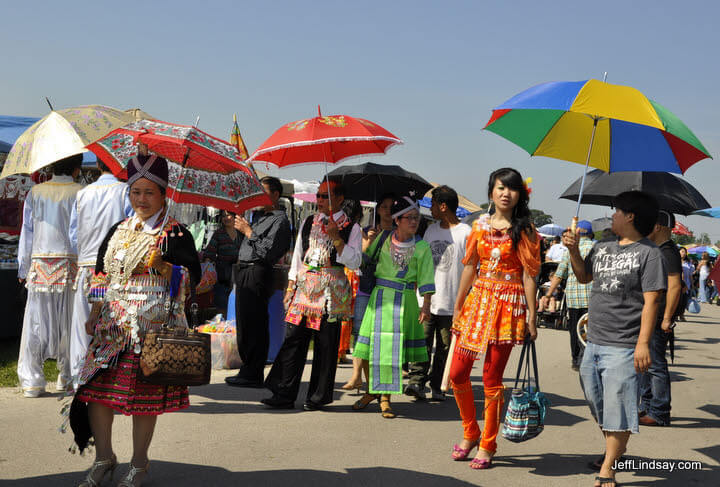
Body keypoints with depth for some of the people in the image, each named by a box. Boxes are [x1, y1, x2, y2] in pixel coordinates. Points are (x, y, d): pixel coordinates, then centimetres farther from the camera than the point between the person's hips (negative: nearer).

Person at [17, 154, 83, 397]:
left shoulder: (36, 192, 7)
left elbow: (27, 233, 9)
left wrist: (23, 269, 15)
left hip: (40, 264, 2)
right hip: (71, 264, -1)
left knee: (36, 322, 2)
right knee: (70, 323, 8)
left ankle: (31, 380, 0)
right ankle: (67, 377, 16)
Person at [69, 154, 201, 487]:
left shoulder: (176, 235, -2)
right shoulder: (118, 231, 15)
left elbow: (191, 278, -7)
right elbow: (101, 275, 18)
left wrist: (165, 267, -24)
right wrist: (95, 313, 11)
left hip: (152, 325, -5)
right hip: (112, 325, 5)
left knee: (145, 395, 0)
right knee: (96, 388, 1)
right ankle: (104, 458, 18)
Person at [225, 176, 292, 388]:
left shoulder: (279, 219, -6)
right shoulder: (257, 214, 20)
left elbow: (268, 251, -16)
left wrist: (248, 231, -10)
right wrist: (240, 226, 10)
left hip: (258, 272, -9)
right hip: (243, 271, 9)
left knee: (254, 325, -9)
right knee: (243, 322, 11)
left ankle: (253, 375, -5)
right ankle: (247, 369, 19)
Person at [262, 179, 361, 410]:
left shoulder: (351, 228, 2)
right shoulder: (308, 223, 14)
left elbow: (354, 262, -8)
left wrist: (336, 237, -17)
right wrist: (291, 287, 12)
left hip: (331, 291, -4)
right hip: (304, 285, 4)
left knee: (325, 343, 0)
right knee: (293, 338, -2)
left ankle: (319, 396, 10)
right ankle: (285, 394, 1)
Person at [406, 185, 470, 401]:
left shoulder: (466, 233, -5)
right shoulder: (431, 230, 14)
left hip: (451, 302, -4)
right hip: (427, 299, 4)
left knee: (445, 347, 3)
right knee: (422, 341, -5)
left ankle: (437, 387, 10)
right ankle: (416, 381, -7)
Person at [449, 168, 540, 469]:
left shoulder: (524, 230, -2)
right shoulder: (480, 225, 10)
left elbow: (529, 275, -5)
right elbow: (470, 267, 13)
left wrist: (531, 317, -9)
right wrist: (458, 306, 13)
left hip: (508, 306, -5)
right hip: (478, 300, 5)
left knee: (492, 378, -2)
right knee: (457, 373, 3)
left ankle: (487, 447, 12)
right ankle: (470, 433, 25)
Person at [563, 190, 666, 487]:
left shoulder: (649, 253, -8)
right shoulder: (602, 248, 13)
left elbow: (651, 301, -13)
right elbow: (584, 276, 29)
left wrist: (643, 343, -19)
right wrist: (574, 251, 12)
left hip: (623, 348, -7)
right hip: (594, 343, 8)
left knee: (617, 409, -3)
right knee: (596, 405, 17)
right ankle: (613, 451, 36)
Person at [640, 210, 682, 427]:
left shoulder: (668, 252, -16)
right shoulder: (656, 250, 16)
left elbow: (674, 287, -23)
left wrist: (667, 318, -23)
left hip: (658, 320, -11)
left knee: (656, 366, -5)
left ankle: (659, 414, 0)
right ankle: (647, 407, 26)